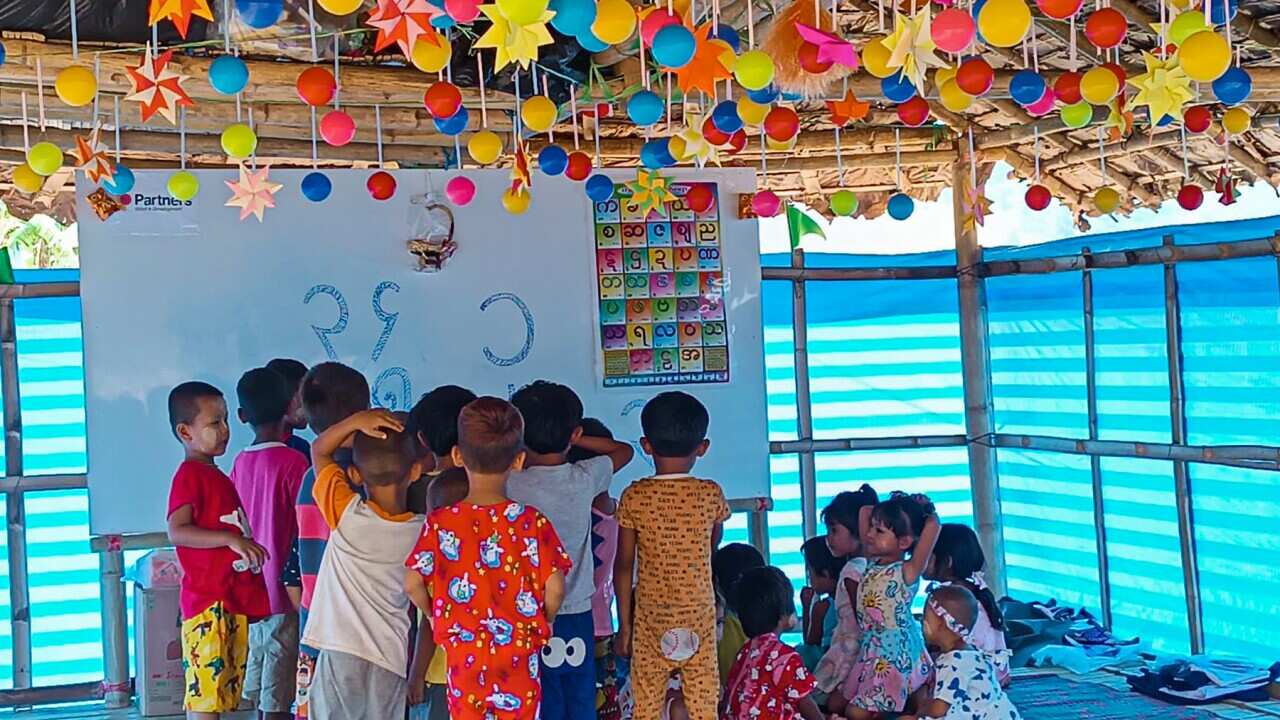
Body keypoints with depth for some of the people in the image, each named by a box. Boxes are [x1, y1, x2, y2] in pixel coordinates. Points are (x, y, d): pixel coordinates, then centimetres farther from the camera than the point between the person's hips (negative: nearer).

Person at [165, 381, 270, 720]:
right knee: (204, 691, -9)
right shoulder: (190, 475, -9)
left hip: (235, 601, 9)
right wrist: (231, 538, -27)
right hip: (208, 602, -9)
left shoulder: (218, 477, 19)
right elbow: (177, 531, -21)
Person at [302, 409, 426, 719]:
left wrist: (357, 421, -5)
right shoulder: (423, 532, 0)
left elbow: (319, 450, 4)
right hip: (392, 661, 3)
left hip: (341, 656, -3)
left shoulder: (347, 514, -7)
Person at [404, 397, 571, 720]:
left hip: (462, 652, 1)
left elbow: (413, 583, -8)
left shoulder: (440, 522, -9)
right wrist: (540, 624, 9)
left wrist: (439, 616, 10)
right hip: (519, 652, 0)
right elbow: (555, 588, -10)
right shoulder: (532, 521, -10)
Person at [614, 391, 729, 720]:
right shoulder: (711, 493, -6)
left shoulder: (634, 497, -7)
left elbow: (623, 566, -4)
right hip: (699, 616, 1)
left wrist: (624, 624, 4)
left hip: (650, 618, 0)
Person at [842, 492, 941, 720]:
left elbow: (933, 524, -26)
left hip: (897, 657, -8)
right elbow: (864, 511, 13)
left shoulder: (907, 572, -14)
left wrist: (922, 512, -8)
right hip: (870, 653, 8)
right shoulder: (873, 563, 6)